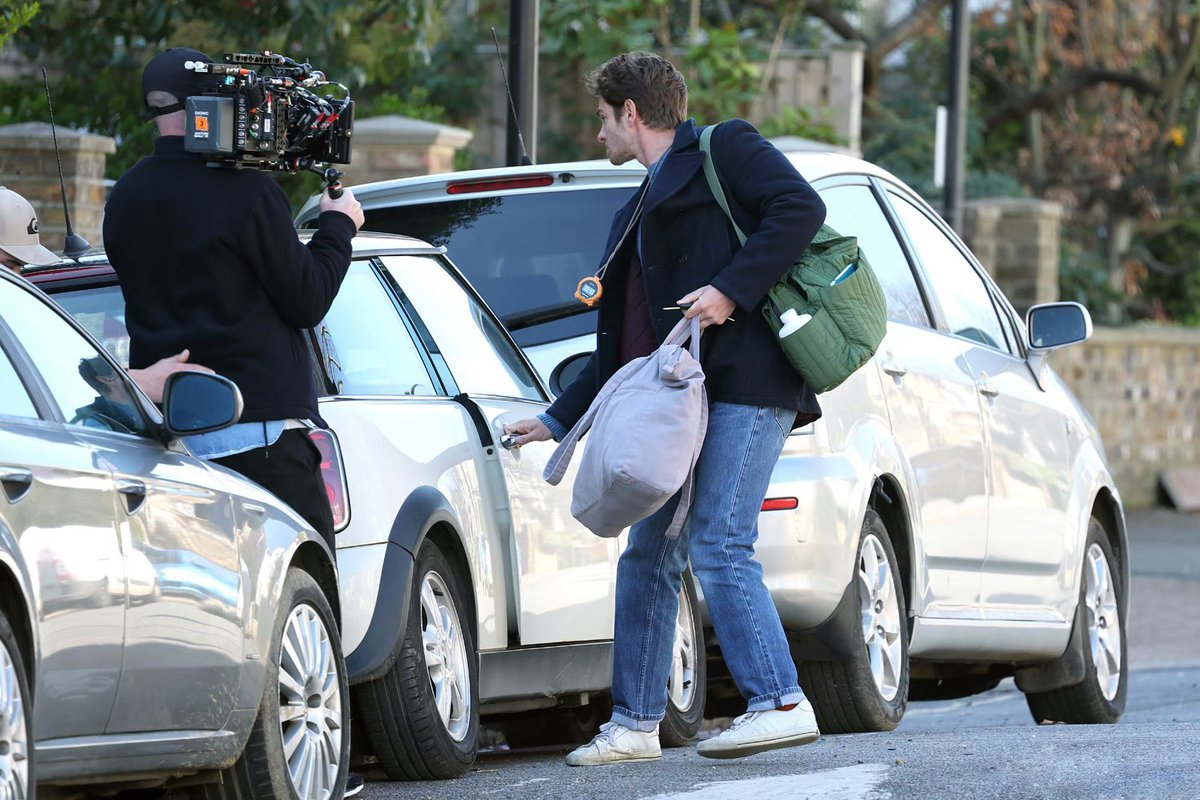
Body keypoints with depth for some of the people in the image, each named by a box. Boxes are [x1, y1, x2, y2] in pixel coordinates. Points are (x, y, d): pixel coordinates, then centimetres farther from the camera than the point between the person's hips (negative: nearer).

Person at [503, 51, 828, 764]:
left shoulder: (724, 149, 4)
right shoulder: (639, 213, 28)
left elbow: (801, 209, -12)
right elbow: (621, 344, 31)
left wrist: (730, 289, -18)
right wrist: (558, 420, 31)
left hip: (746, 379, -9)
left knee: (719, 545, -16)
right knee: (648, 557, 7)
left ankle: (782, 704, -15)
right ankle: (635, 725, 12)